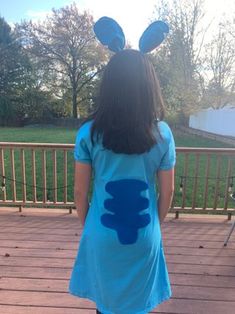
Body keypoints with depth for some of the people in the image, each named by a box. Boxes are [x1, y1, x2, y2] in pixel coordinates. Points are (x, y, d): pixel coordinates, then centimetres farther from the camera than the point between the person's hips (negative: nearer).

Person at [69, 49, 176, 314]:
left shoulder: (89, 133, -15)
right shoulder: (163, 133, -12)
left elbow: (80, 191, -8)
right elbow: (167, 191, -5)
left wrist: (86, 224, 10)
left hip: (102, 235, 0)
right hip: (145, 236, 1)